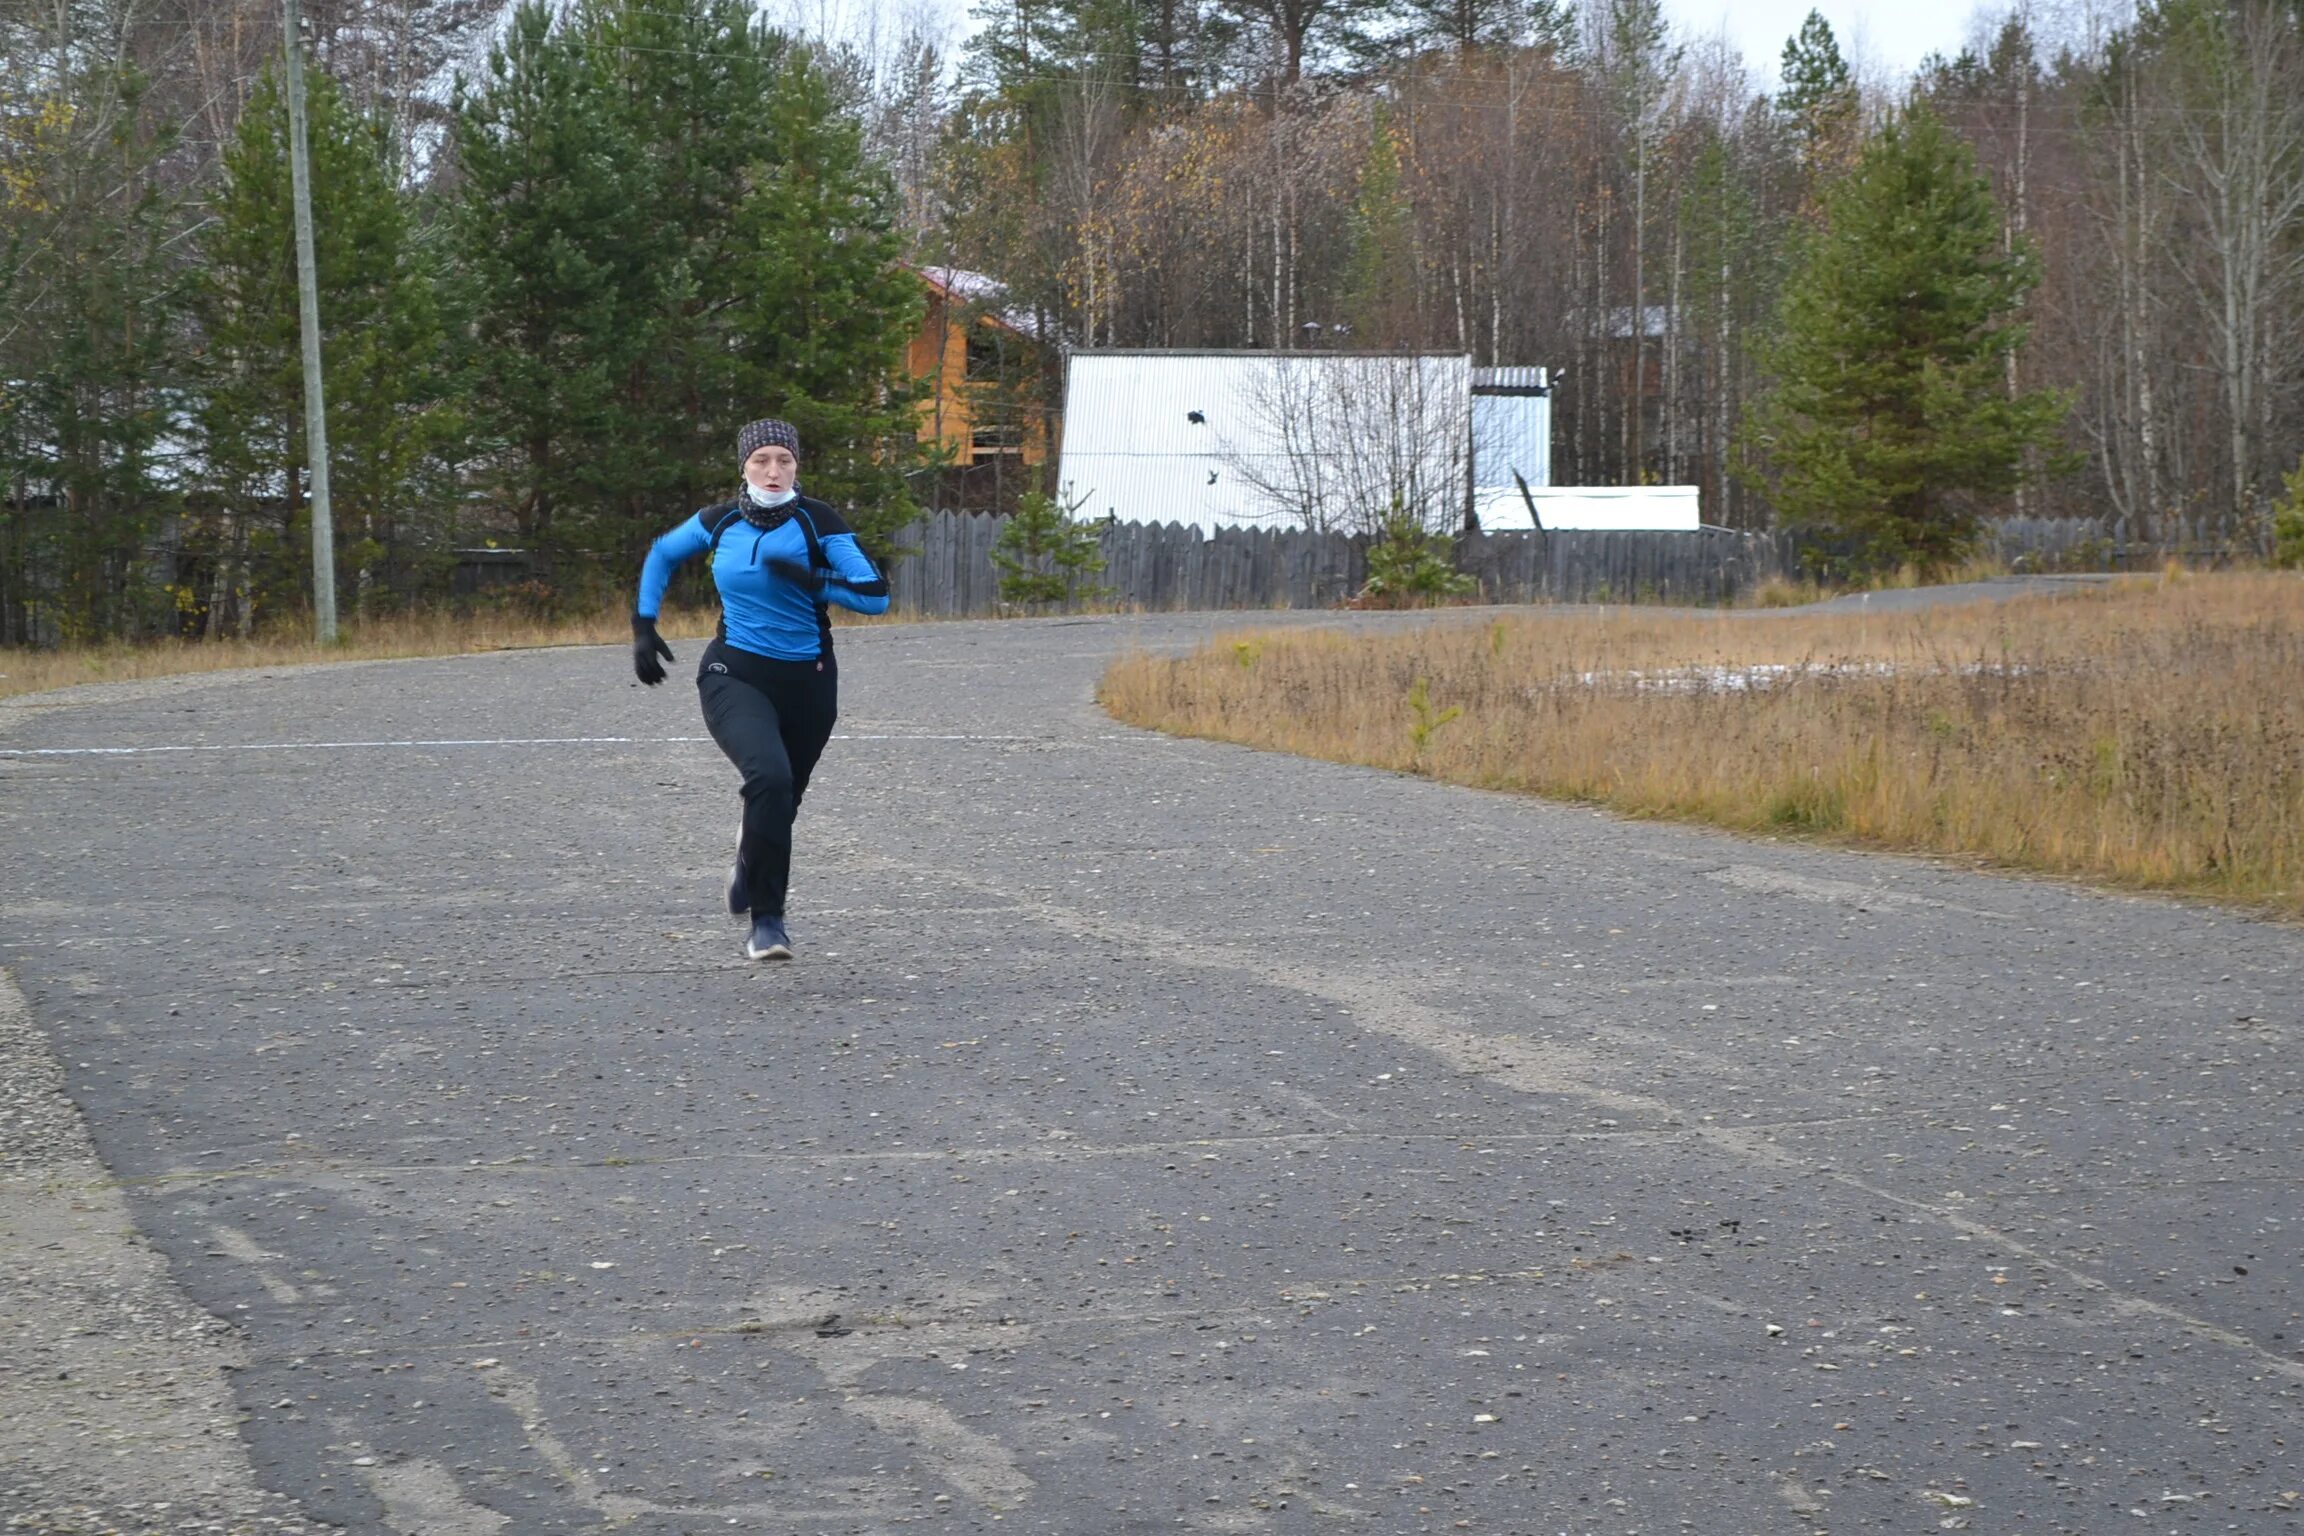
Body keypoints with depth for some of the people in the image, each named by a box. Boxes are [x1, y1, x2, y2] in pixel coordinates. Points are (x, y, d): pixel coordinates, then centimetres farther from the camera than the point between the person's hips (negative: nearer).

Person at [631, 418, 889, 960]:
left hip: (807, 682, 1)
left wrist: (808, 578, -24)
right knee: (770, 777, -27)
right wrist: (643, 627, 13)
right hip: (736, 676, -1)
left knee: (781, 800, 14)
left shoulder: (818, 522, -7)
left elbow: (875, 596, -13)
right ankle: (767, 918, -17)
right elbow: (662, 554, 19)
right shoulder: (719, 523, -1)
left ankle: (752, 871, 48)